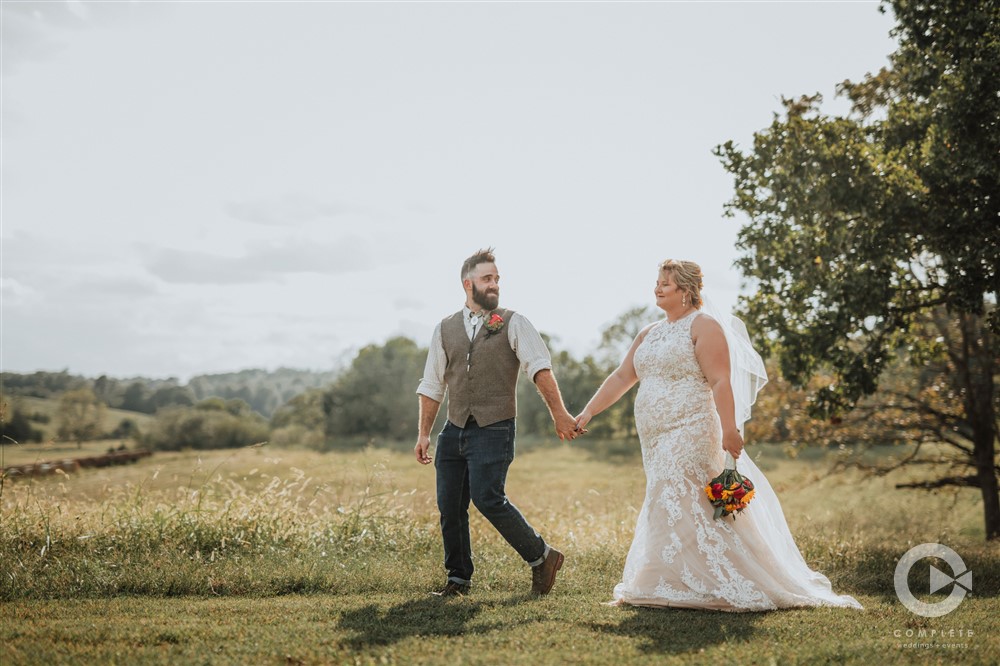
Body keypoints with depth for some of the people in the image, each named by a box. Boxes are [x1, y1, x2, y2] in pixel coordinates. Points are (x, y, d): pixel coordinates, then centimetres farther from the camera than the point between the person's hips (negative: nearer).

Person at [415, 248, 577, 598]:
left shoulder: (513, 323, 1)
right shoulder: (445, 329, 11)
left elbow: (540, 368, -10)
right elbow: (432, 386, 15)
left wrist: (559, 414, -21)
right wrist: (424, 433, 12)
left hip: (494, 430, -4)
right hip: (454, 431, 5)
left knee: (487, 498, -16)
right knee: (449, 506, 5)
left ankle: (541, 557, 3)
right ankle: (458, 578, 22)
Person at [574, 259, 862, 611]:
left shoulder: (704, 327, -6)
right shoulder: (649, 334, 18)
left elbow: (720, 383, -15)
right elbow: (621, 377, 19)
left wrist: (729, 430, -22)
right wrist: (588, 412, 12)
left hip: (690, 434, -8)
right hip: (658, 440, 8)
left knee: (676, 504, -10)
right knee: (669, 504, 9)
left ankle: (669, 587, -4)